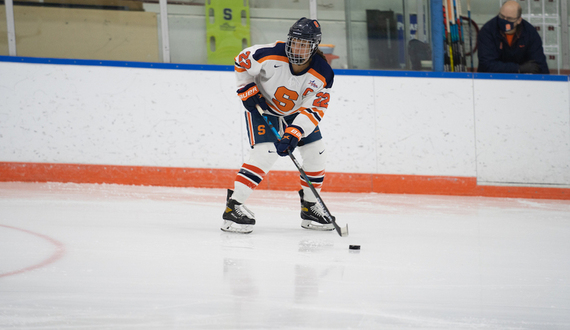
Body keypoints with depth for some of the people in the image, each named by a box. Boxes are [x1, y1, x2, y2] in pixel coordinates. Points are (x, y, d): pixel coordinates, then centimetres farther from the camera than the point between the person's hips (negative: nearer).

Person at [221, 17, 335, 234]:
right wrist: (248, 91, -15)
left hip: (296, 112, 4)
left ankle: (310, 208, 19)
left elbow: (314, 110, -24)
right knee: (265, 153, -22)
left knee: (315, 153, 0)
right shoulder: (270, 55, -30)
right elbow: (242, 62, -12)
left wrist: (294, 134, -35)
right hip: (262, 106, -4)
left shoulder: (323, 75, -24)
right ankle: (233, 206, -22)